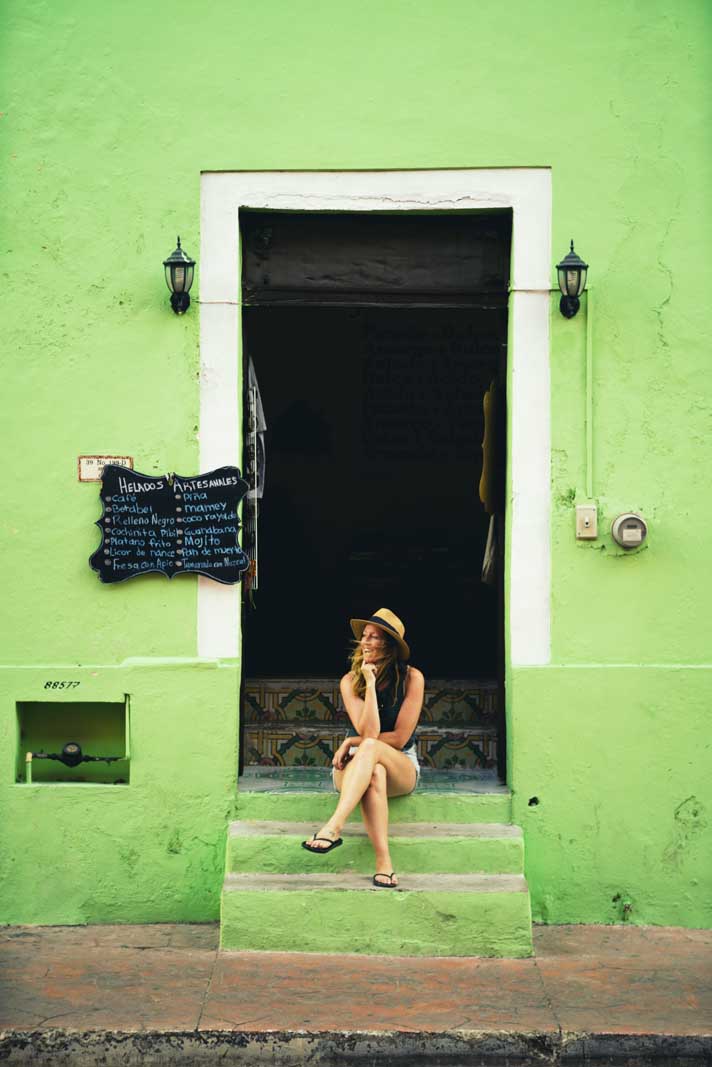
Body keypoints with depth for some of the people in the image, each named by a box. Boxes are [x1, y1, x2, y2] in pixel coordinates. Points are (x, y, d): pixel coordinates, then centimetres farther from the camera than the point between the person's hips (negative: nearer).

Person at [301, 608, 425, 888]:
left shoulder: (411, 678, -8)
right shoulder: (351, 681, -3)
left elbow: (399, 738, -10)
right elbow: (368, 731, -16)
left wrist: (351, 742, -11)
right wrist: (370, 683, -19)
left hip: (402, 766, -1)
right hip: (355, 769, 1)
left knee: (369, 748, -36)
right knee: (375, 773, -38)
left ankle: (333, 828, -48)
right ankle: (383, 861, -44)